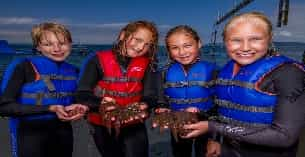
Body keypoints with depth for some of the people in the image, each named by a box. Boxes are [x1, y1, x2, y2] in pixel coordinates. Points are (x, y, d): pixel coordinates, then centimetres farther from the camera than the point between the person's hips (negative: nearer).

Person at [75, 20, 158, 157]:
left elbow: (149, 95, -8)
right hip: (103, 127, 0)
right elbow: (82, 94, -15)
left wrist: (144, 105, -31)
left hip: (134, 126, 1)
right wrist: (101, 103, -34)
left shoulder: (146, 64, -5)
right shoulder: (98, 60, -12)